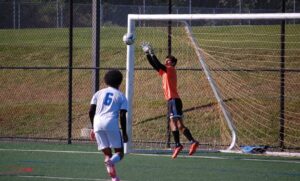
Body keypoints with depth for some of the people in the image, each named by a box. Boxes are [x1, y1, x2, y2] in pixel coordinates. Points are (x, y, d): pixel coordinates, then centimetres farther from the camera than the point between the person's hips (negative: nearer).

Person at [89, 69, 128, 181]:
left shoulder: (99, 93, 20)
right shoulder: (121, 96, 12)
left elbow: (91, 111, 13)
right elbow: (122, 116, 2)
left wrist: (93, 128, 23)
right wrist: (124, 133, 7)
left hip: (98, 123, 3)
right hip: (111, 123, -3)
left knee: (107, 153, 11)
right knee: (119, 152, 4)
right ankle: (111, 161, -31)